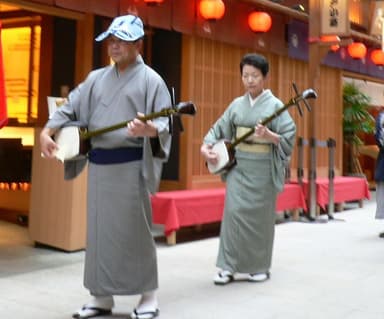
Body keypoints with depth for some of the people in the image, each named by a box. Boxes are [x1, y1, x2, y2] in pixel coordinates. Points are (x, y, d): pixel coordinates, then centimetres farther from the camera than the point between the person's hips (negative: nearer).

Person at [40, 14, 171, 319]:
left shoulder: (150, 79, -1)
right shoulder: (96, 78, 16)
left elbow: (164, 124, -10)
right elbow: (70, 108, 13)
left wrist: (148, 129, -32)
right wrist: (47, 131, -3)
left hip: (130, 165, -5)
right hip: (98, 164, 6)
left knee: (134, 231, -3)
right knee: (99, 230, 8)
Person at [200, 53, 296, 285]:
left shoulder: (275, 105, -3)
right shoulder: (237, 104, 9)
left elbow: (289, 137, -9)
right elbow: (219, 129, 13)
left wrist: (269, 136, -26)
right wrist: (206, 146, -3)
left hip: (263, 168, -3)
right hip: (238, 165, 3)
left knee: (260, 216, 4)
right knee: (234, 212, -5)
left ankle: (259, 267, 18)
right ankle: (231, 266, 3)